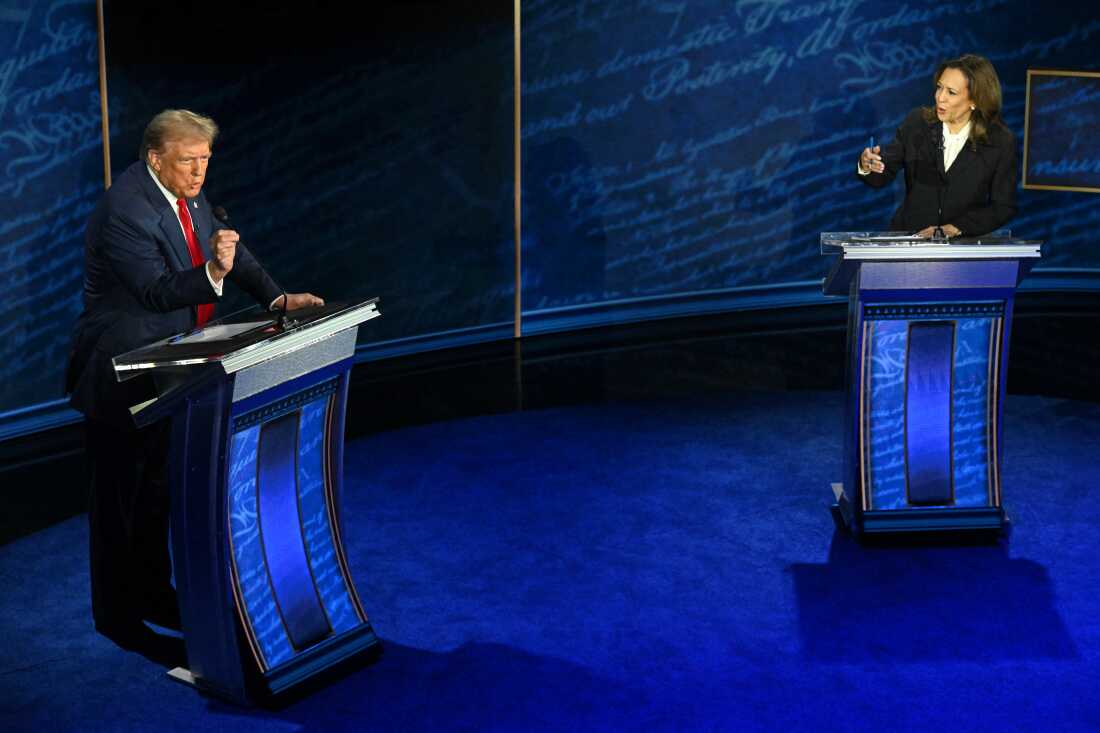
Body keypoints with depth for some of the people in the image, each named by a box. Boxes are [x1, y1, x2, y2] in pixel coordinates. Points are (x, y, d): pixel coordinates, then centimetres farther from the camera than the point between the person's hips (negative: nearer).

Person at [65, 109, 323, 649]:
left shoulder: (187, 192, 3)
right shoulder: (125, 211, -24)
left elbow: (233, 252, 4)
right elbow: (156, 291, -28)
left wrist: (277, 297, -10)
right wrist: (212, 274, -43)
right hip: (121, 376, -9)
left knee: (158, 486, 19)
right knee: (119, 497, 4)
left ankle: (153, 595, 35)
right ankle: (117, 615, 18)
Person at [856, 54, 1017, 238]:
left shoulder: (1001, 142, -3)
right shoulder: (917, 122, 2)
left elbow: (1004, 207, 0)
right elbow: (882, 177, 2)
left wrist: (954, 228, -11)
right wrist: (867, 166, -21)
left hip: (964, 245, -4)